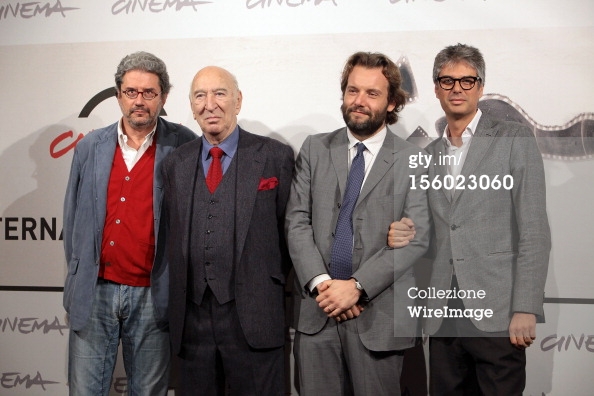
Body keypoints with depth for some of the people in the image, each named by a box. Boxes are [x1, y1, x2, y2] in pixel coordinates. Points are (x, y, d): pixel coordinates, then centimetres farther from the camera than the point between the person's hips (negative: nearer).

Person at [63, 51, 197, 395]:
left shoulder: (183, 147, -2)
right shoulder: (90, 148, 7)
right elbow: (73, 215, 12)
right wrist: (77, 274, 9)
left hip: (151, 295, -2)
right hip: (93, 292, 2)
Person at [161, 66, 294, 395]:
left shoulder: (276, 156, -2)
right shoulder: (175, 164, 10)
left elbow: (290, 229, 2)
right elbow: (173, 233, 15)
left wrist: (275, 282, 2)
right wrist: (181, 287, 8)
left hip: (254, 317, -3)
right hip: (191, 317, 4)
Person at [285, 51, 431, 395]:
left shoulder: (413, 161, 0)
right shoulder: (315, 149, 8)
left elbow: (416, 239, -7)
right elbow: (297, 222, 3)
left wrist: (357, 286, -14)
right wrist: (320, 283, -11)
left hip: (379, 314, -2)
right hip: (316, 310, 2)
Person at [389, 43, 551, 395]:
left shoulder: (515, 139, 1)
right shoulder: (429, 154, 16)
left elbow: (534, 231, -5)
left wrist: (526, 309, -12)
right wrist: (407, 235, -2)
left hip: (496, 313, -4)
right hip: (443, 315, 5)